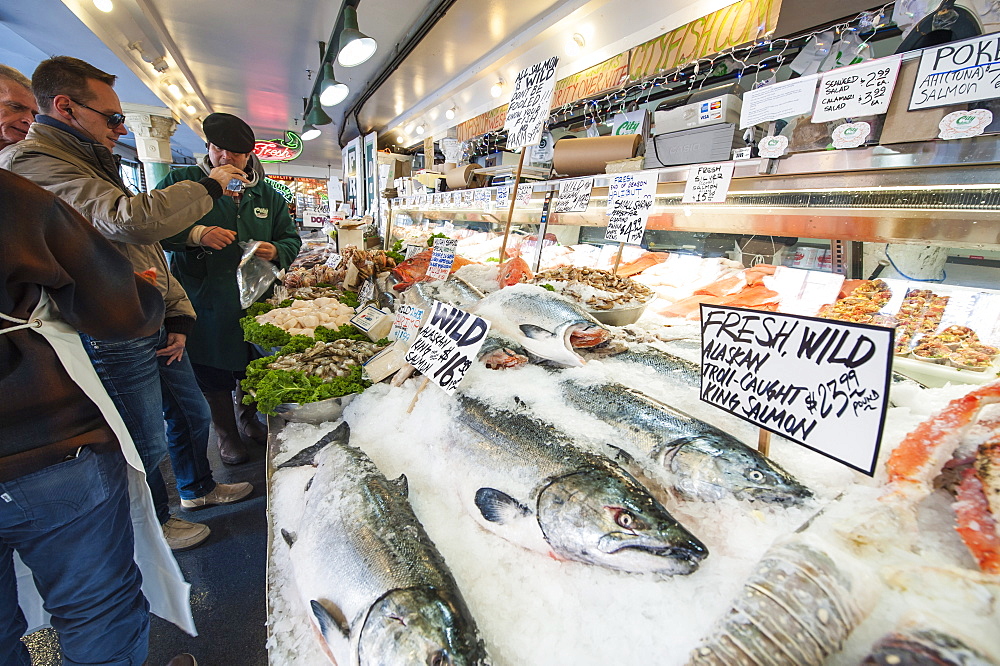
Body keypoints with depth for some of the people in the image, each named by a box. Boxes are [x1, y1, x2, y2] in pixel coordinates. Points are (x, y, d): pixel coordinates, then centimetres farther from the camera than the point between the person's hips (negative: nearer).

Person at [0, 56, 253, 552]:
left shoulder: (90, 163, 17)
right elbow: (134, 220, -33)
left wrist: (179, 316, 6)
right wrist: (209, 185, -18)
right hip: (114, 339, -9)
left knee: (191, 412, 21)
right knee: (147, 443, 7)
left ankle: (198, 487, 44)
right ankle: (154, 524, 32)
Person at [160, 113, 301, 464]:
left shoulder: (268, 195, 9)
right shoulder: (182, 182, 1)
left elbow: (291, 238, 12)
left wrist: (275, 251, -10)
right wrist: (195, 234, -21)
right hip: (205, 303, -2)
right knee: (213, 375, 9)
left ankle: (248, 419, 39)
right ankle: (226, 433, 30)